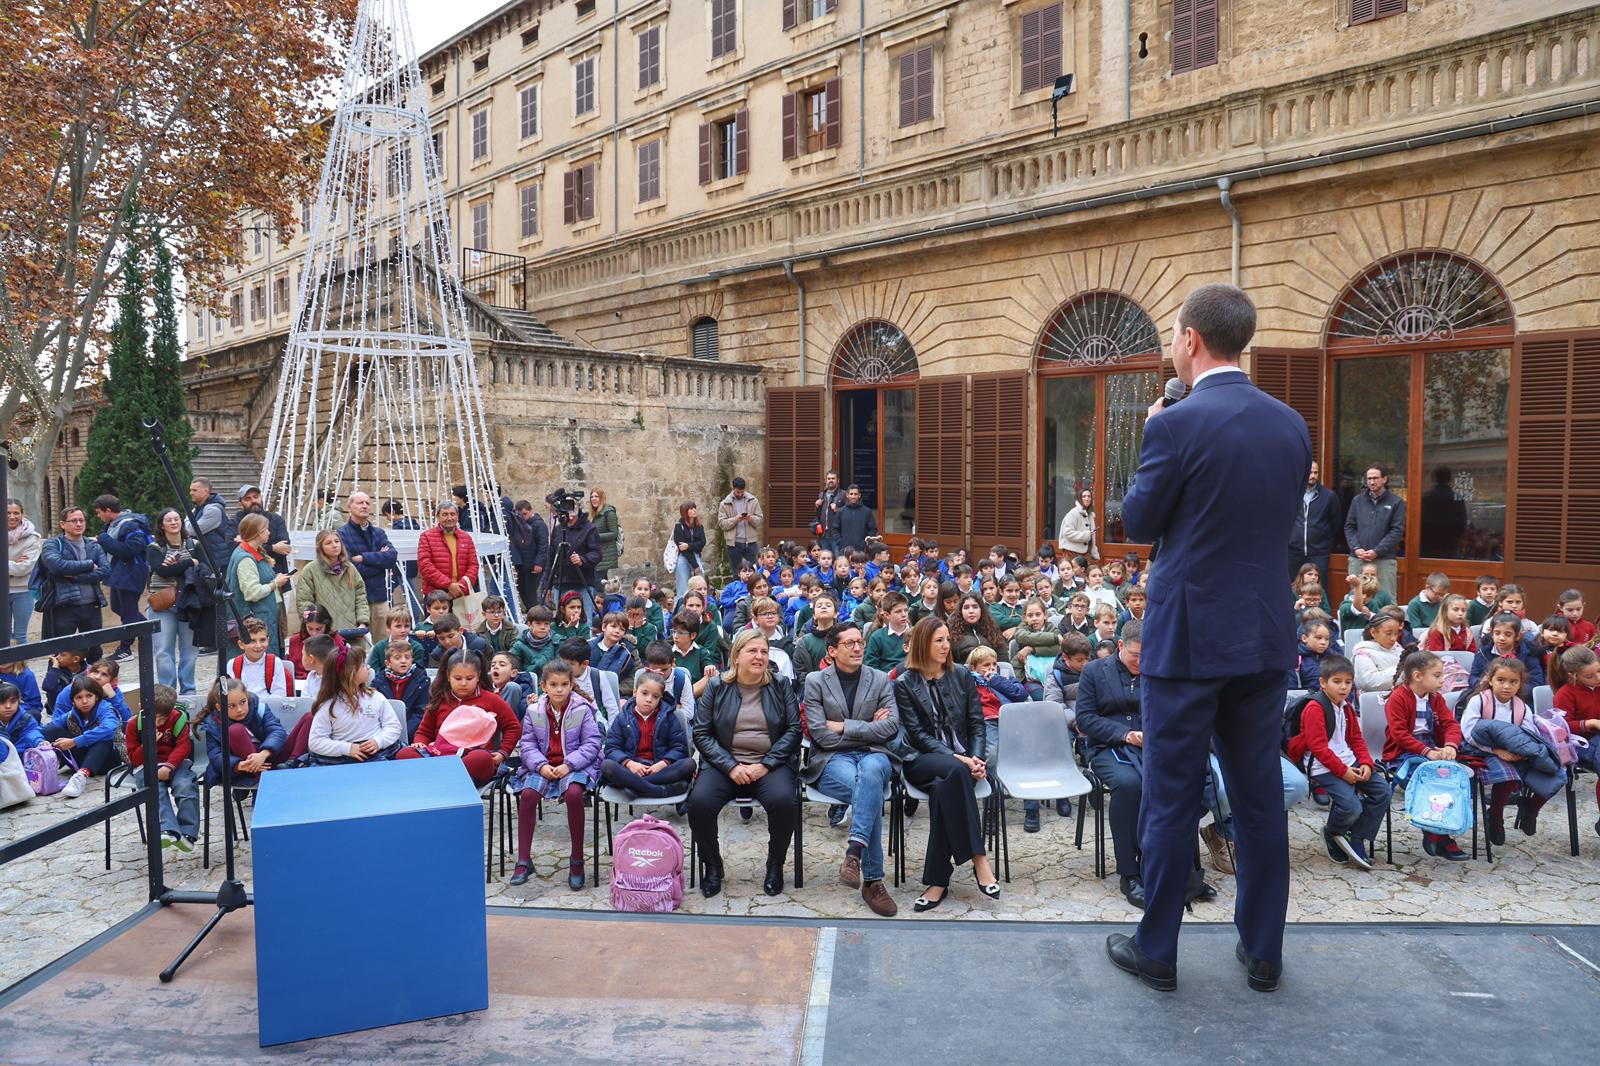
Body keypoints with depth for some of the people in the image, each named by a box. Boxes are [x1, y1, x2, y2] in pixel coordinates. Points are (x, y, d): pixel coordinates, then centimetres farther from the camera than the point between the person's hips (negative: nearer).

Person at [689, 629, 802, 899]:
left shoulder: (780, 687, 8)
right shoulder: (716, 687, 7)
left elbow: (794, 730, 2)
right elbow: (701, 733, 3)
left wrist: (765, 765, -10)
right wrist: (731, 767, -10)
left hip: (770, 765, 0)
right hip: (725, 764, 1)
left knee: (784, 801, -31)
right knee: (699, 803, -28)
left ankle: (775, 865, -3)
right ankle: (712, 866, 0)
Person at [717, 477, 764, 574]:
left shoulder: (753, 500, 5)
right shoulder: (725, 503, 2)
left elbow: (760, 519, 3)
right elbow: (722, 523, -4)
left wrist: (751, 518, -17)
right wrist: (735, 520, -19)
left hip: (751, 542, 1)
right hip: (734, 543, -1)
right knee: (736, 572, 7)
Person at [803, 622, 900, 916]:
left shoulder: (880, 680, 12)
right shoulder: (815, 681, 6)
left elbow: (891, 727, -2)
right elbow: (821, 735, -5)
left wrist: (844, 726, -7)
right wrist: (869, 727, -3)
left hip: (874, 755, 2)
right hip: (832, 760, -2)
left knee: (871, 770, -39)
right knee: (871, 792, -36)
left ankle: (854, 852, -46)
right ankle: (872, 880, -33)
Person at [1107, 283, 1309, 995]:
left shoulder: (1177, 425, -15)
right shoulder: (1290, 425, 5)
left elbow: (1139, 523, -5)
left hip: (1187, 638, -6)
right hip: (1265, 639, 6)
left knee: (1171, 800, 5)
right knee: (1260, 798, 15)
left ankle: (1156, 952, 17)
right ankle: (1263, 953, 26)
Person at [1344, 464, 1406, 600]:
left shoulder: (1396, 502, 2)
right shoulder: (1357, 500, 11)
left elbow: (1397, 531, -4)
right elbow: (1349, 527, 9)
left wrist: (1377, 551, -14)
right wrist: (1356, 548, -7)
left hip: (1384, 560, -3)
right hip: (1357, 559, 3)